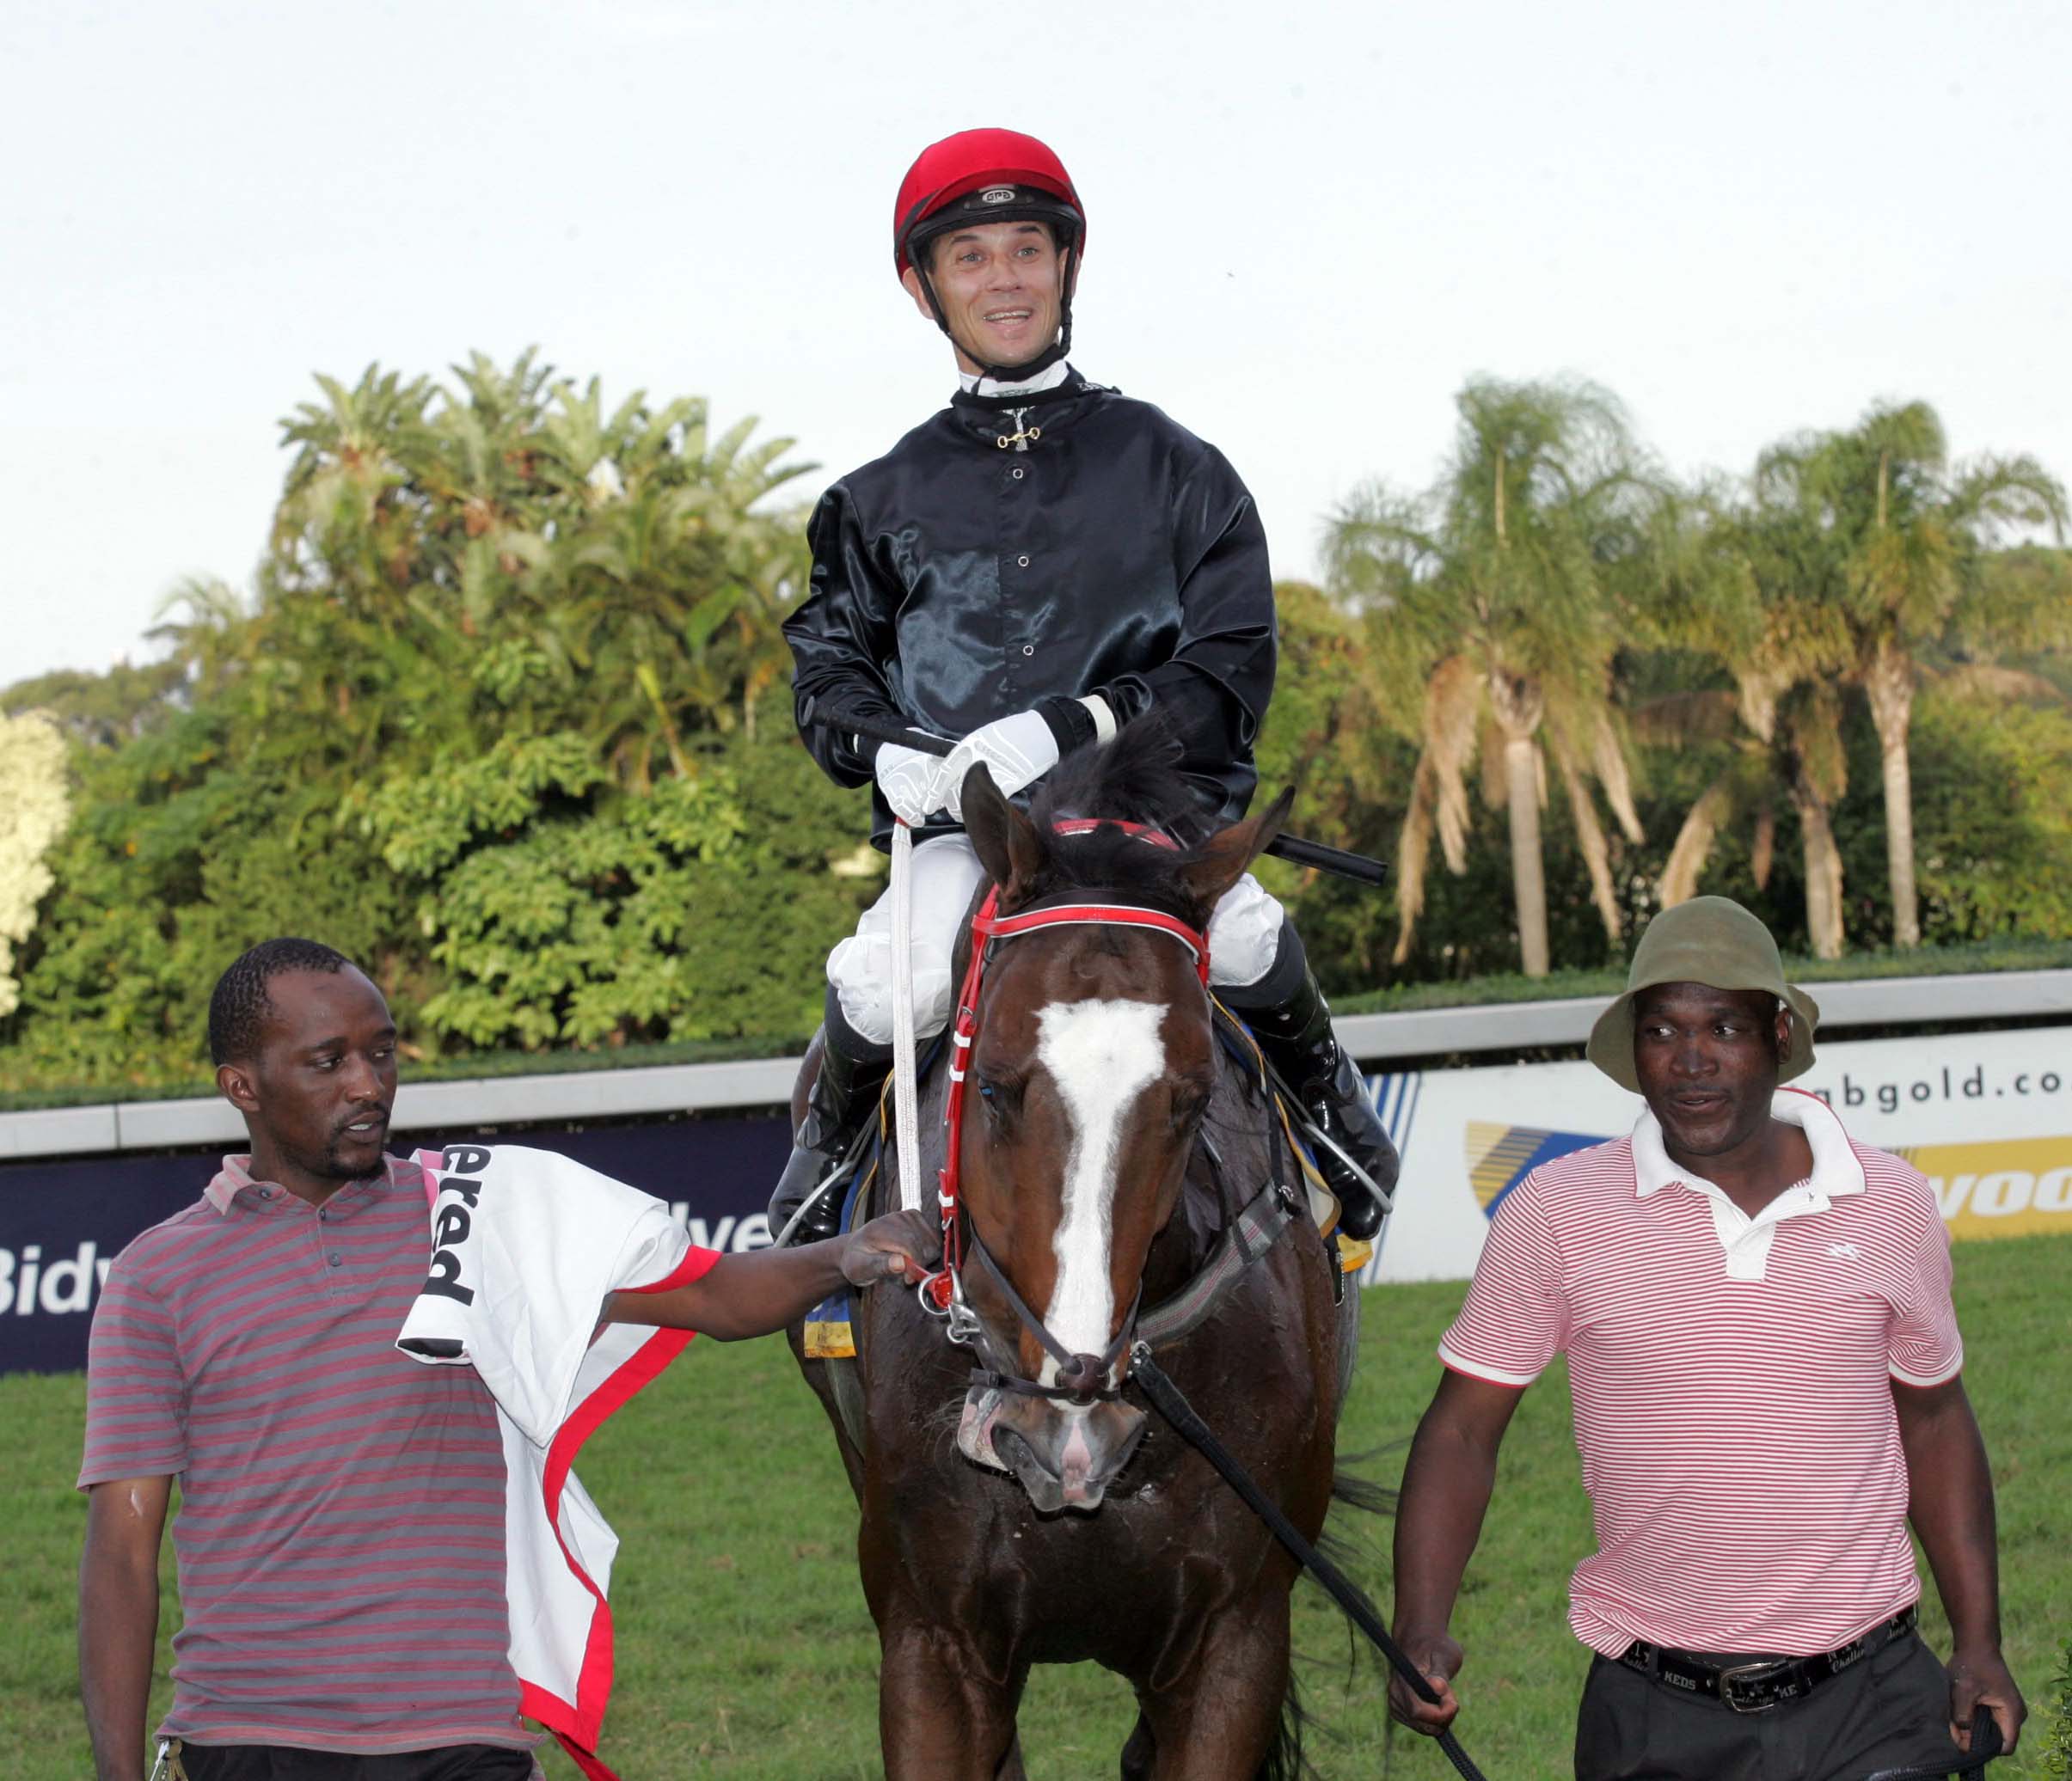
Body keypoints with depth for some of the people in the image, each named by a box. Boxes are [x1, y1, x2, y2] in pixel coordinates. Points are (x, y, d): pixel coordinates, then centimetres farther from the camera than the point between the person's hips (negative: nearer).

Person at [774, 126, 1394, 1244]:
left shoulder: (1172, 471, 10)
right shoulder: (881, 502, 16)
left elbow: (1233, 672, 2)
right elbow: (828, 668, 18)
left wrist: (1071, 724, -14)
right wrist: (884, 752, -7)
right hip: (958, 828, 1)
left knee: (1245, 942, -33)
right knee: (888, 983, -31)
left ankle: (1328, 1110, 2)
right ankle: (828, 1147, 5)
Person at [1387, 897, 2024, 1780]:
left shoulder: (1892, 1206, 2)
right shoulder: (1554, 1213, -4)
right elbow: (1462, 1428, -1)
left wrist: (1979, 1643, 8)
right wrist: (1421, 1632, -15)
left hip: (1868, 1701, 1)